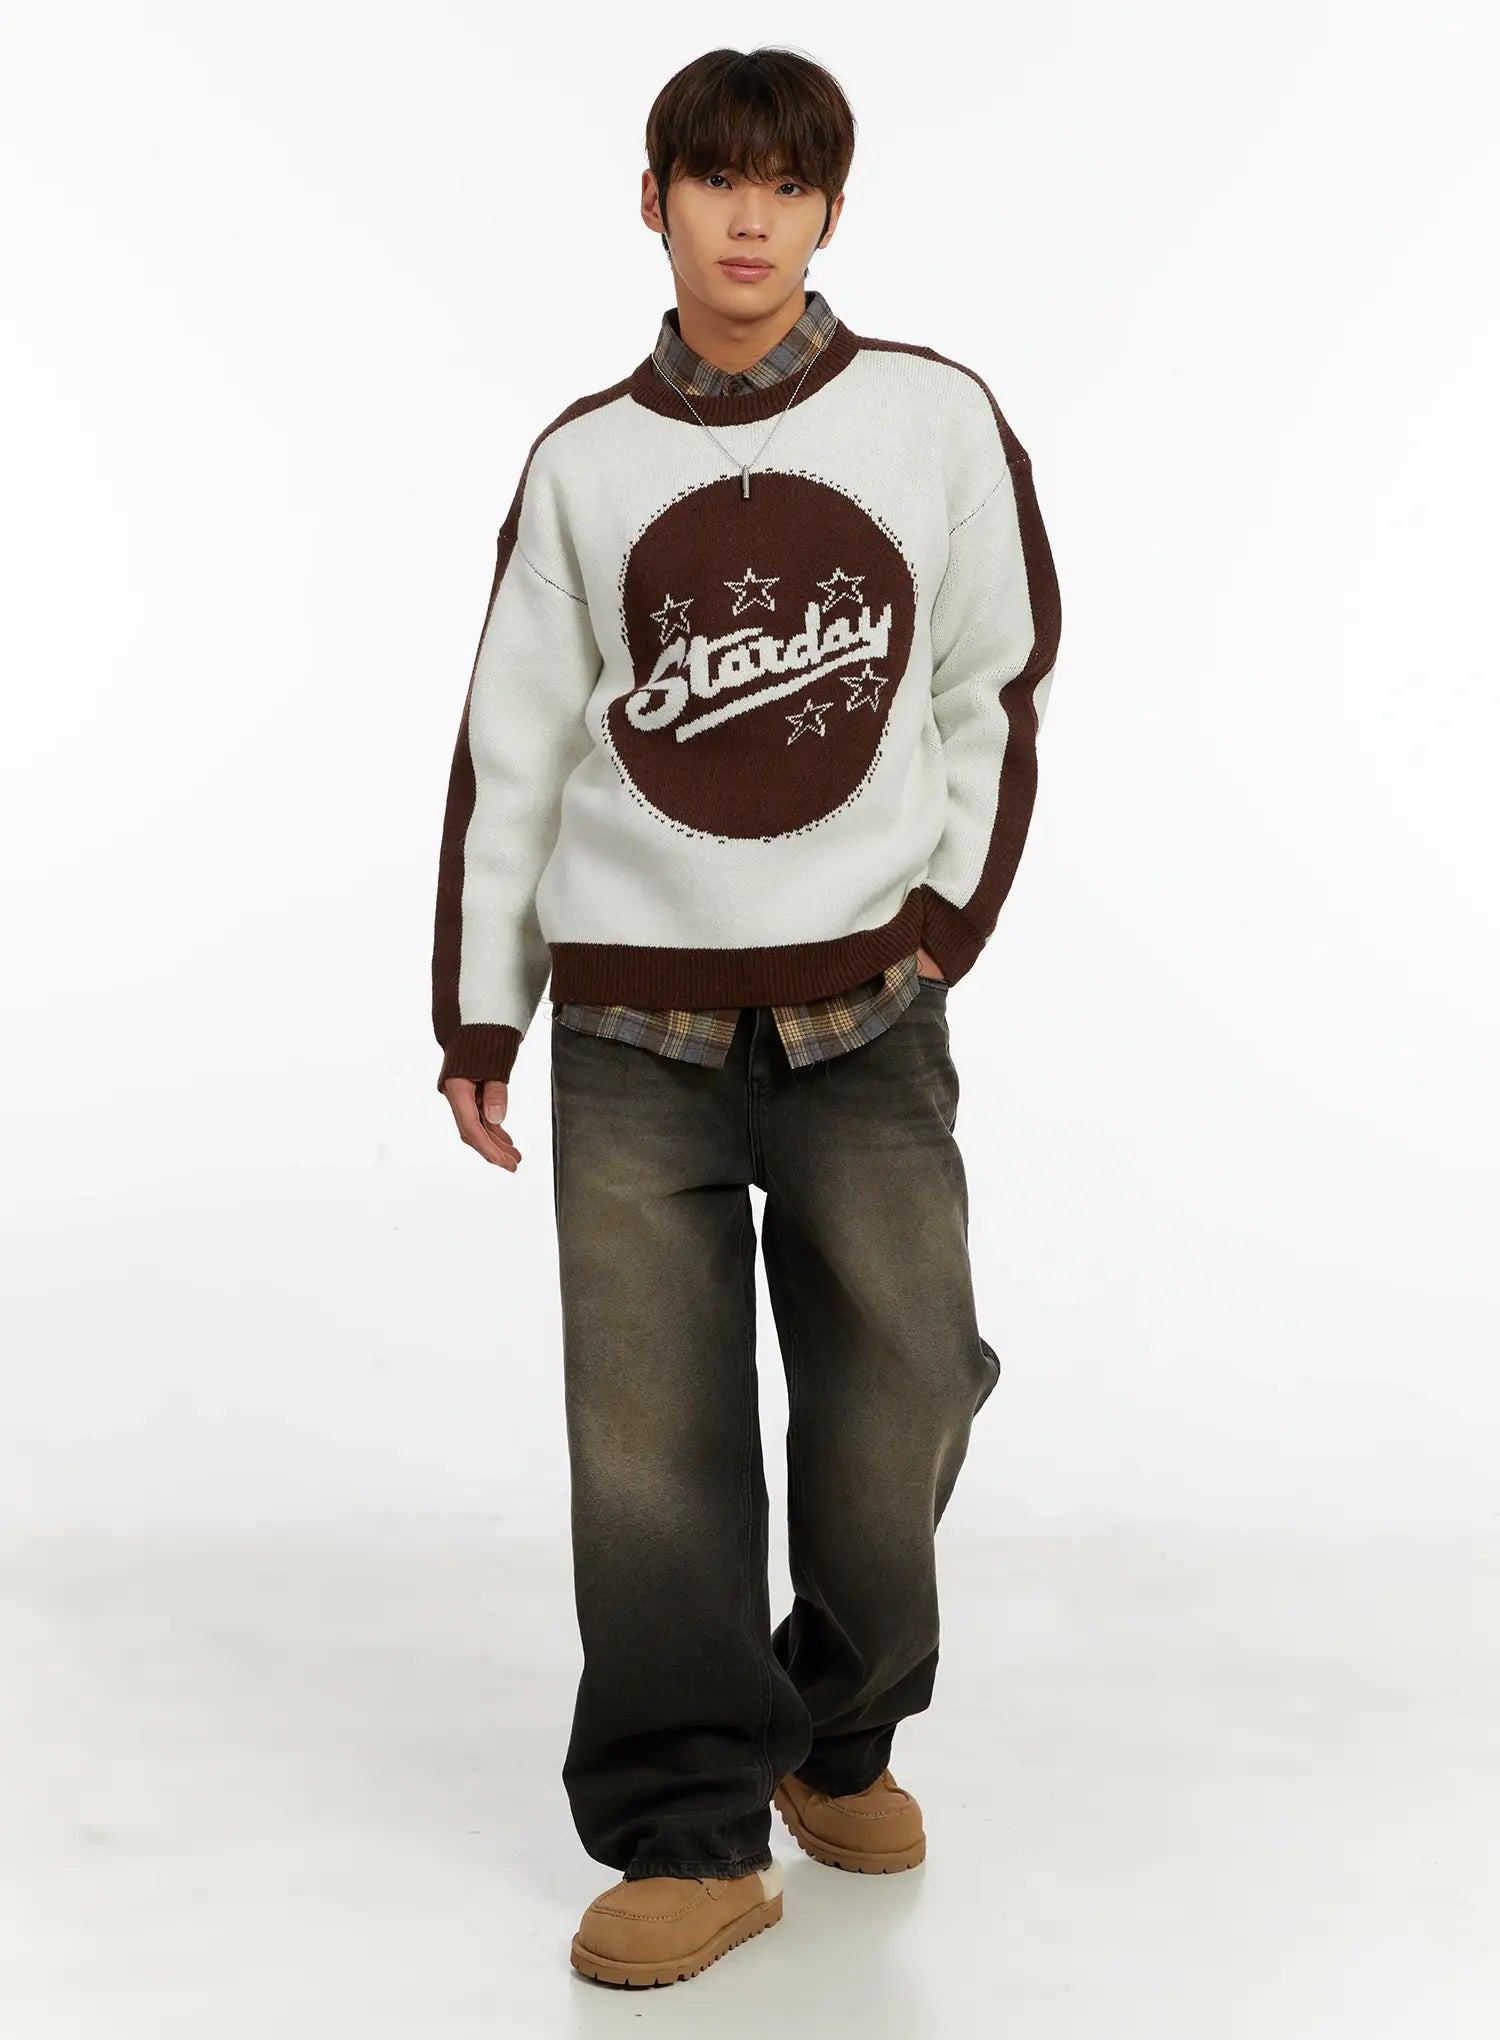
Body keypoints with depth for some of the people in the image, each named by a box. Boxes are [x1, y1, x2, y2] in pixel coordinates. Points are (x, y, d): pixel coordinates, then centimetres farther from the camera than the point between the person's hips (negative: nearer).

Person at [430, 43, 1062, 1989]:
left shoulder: (937, 420, 2)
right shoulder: (585, 459, 5)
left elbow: (999, 687, 9)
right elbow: (512, 740, 8)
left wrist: (948, 915, 0)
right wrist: (478, 1012, 7)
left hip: (866, 1023, 0)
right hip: (633, 1036, 1)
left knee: (894, 1418, 2)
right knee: (651, 1445, -2)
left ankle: (843, 1738, 29)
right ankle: (694, 1838, 10)